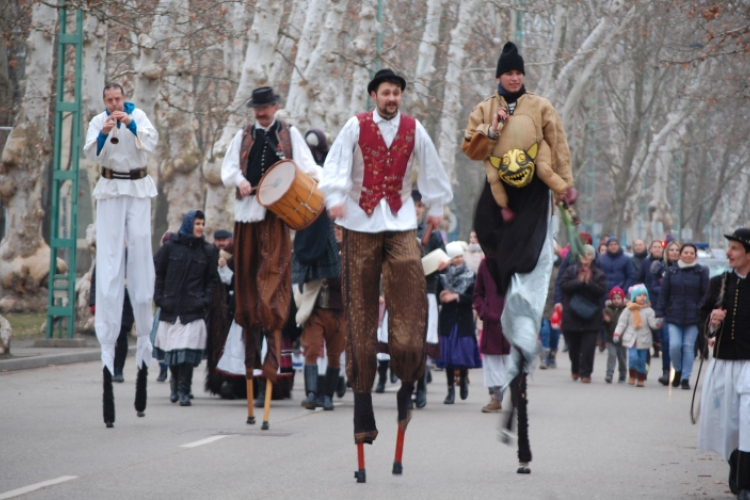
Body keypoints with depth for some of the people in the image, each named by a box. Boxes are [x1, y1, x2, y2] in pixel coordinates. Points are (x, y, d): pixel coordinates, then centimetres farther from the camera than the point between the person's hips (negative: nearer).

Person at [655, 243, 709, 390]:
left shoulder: (701, 272, 1)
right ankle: (677, 370, 19)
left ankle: (685, 378, 11)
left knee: (688, 347, 1)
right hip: (674, 316, 1)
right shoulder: (672, 271, 5)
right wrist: (660, 313, 2)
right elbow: (663, 293, 7)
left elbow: (706, 294, 1)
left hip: (692, 317, -1)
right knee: (674, 345, -8)